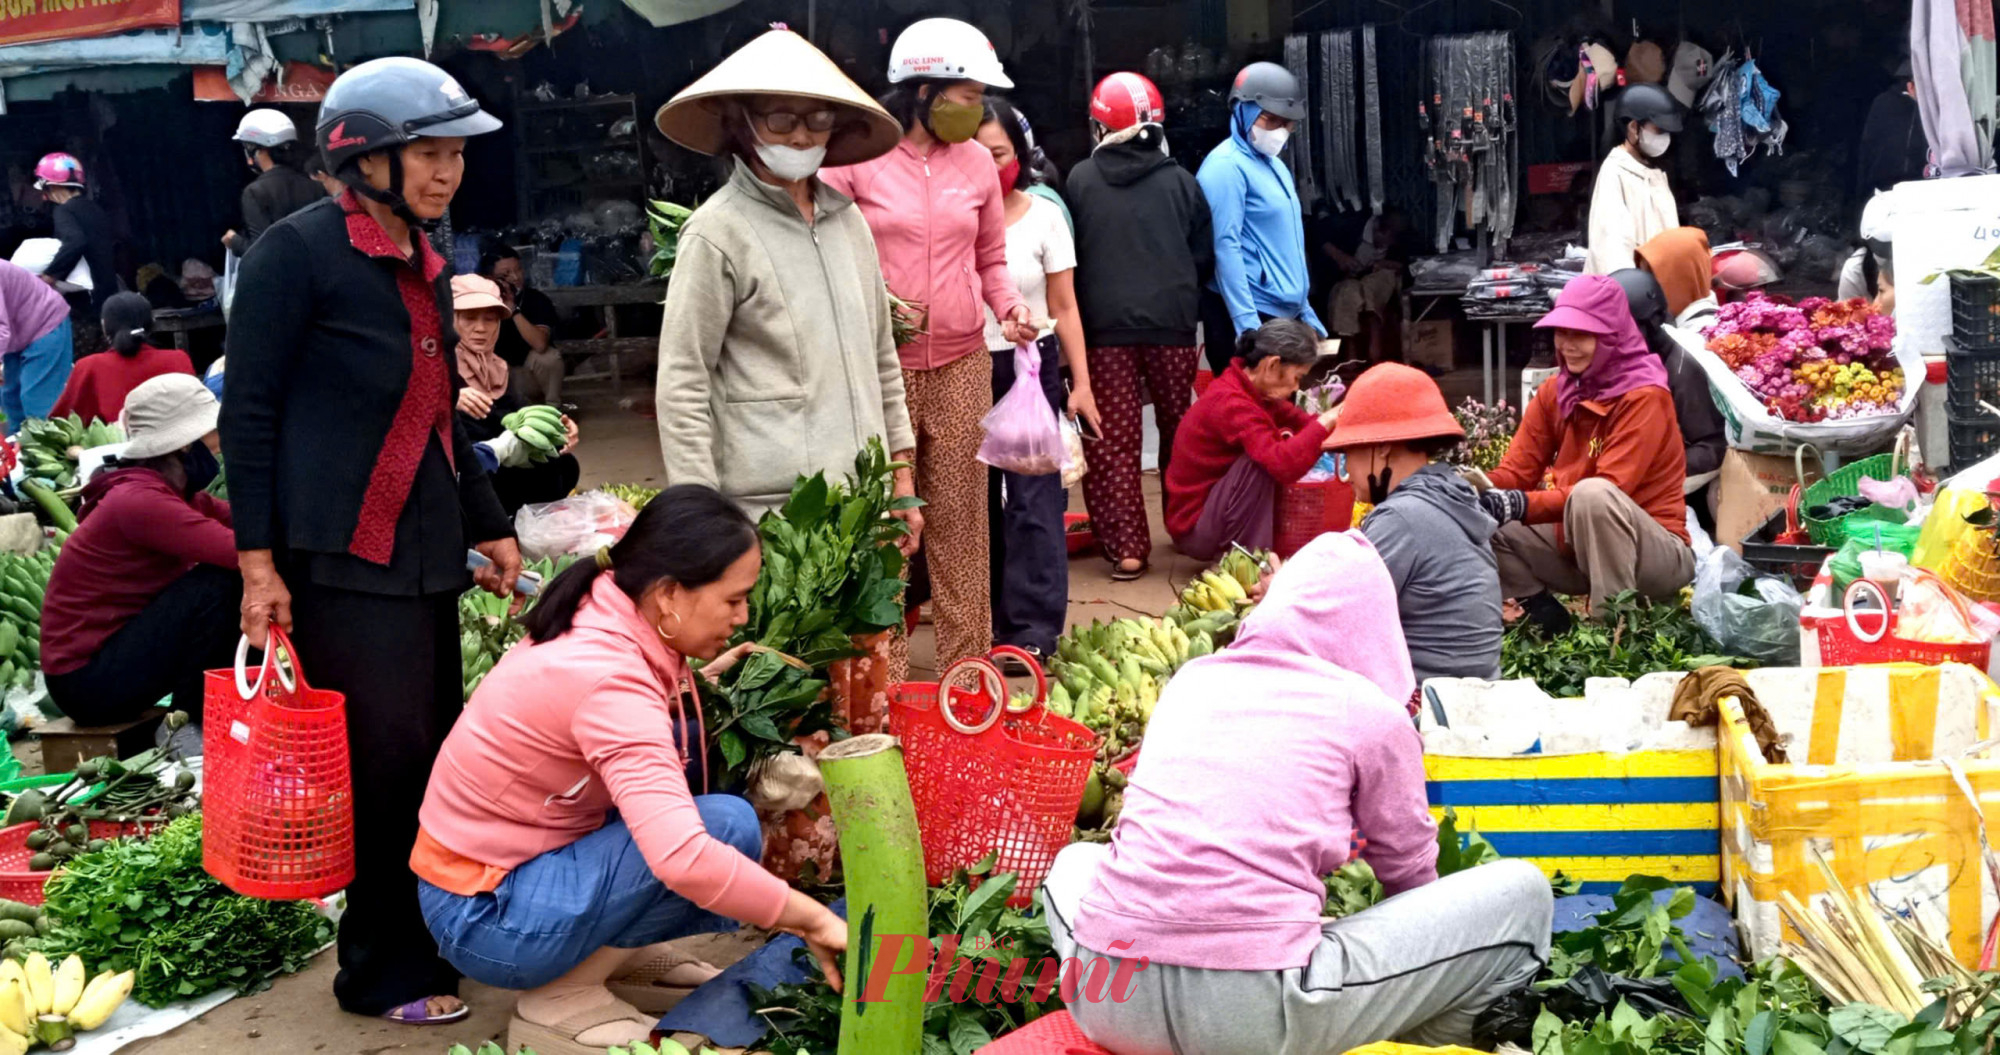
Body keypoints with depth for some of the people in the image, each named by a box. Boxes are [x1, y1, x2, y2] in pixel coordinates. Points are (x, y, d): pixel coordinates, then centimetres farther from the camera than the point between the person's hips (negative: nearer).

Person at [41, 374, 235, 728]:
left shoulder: (173, 492, 7)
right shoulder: (139, 500, -24)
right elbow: (242, 551, -33)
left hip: (112, 647, 10)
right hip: (87, 680, -10)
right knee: (220, 583, -21)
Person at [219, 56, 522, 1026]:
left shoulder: (423, 263, 16)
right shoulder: (297, 252, -8)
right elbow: (248, 411, -10)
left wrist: (489, 527, 21)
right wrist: (258, 560, -14)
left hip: (423, 551, 8)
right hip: (340, 554, -8)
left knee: (434, 756, 9)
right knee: (385, 760, -5)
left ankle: (428, 941, 24)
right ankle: (384, 973, 10)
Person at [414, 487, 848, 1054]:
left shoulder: (602, 621, -3)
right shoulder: (608, 678, -29)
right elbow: (684, 858, -39)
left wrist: (700, 682, 2)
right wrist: (814, 920, -30)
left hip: (525, 857, 9)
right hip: (487, 918, -9)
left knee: (697, 737, 6)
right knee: (726, 826, -22)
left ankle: (615, 953, 10)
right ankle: (562, 1002, -7)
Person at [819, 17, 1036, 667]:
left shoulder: (975, 161, 8)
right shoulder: (855, 157, -4)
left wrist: (1010, 305, -2)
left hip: (961, 367, 3)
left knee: (960, 518, 6)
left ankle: (967, 666, 16)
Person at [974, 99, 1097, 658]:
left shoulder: (1044, 216, 1)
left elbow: (1064, 308, 4)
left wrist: (1080, 383, -1)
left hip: (1031, 367, -2)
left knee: (1032, 498, -7)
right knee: (979, 498, 8)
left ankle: (1034, 629, -6)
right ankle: (991, 615, 21)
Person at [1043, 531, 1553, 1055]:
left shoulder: (1191, 679, 17)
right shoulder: (1371, 713, 4)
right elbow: (1409, 870, 20)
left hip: (1106, 996, 5)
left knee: (1077, 858, 39)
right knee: (1522, 893, 11)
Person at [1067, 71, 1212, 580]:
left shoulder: (1081, 179, -2)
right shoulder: (1179, 180, -1)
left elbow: (1071, 257, 4)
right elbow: (1204, 255, 6)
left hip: (1105, 326, -1)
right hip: (1172, 324, 1)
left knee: (1113, 440, 4)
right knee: (1181, 432, 16)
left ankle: (1127, 546, 0)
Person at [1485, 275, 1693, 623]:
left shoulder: (1643, 397, -17)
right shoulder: (1553, 392, 4)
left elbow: (1609, 490, -26)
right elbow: (1517, 471, 0)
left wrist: (1522, 505, -37)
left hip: (1658, 553, -7)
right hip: (1578, 544, 7)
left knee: (1593, 495, -37)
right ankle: (1546, 616, -3)